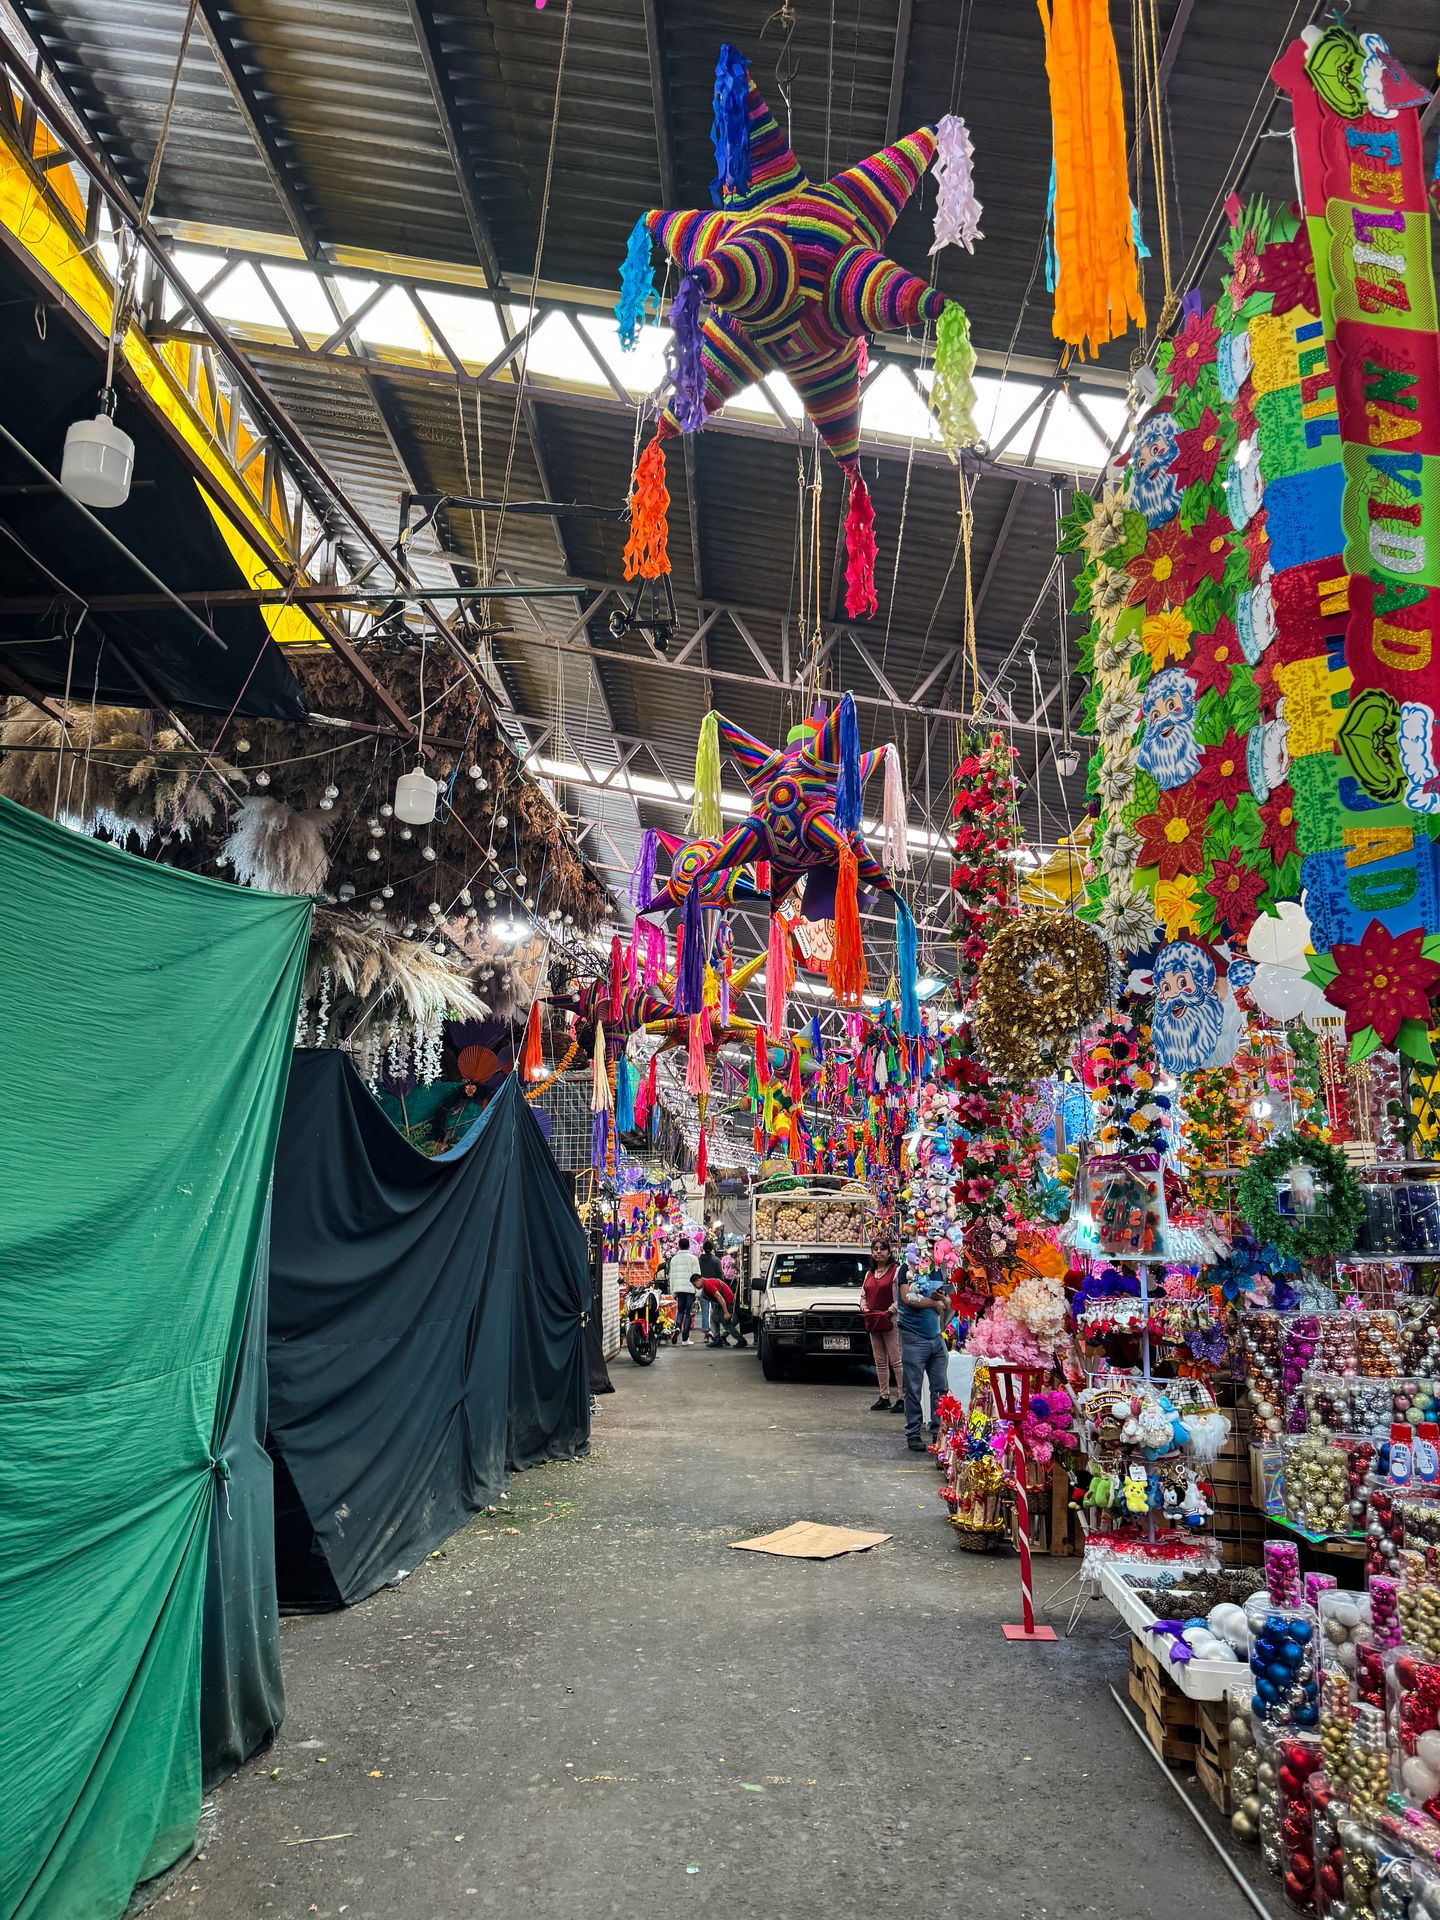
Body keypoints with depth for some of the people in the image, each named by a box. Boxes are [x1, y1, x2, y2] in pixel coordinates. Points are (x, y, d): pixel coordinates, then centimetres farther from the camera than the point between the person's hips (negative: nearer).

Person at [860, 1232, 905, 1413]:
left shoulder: (896, 1272, -6)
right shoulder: (869, 1274, 16)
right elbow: (863, 1295, 21)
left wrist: (889, 1311, -19)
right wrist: (864, 1308, 2)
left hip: (891, 1321, -7)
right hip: (873, 1323, 7)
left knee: (896, 1361, -7)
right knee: (880, 1362, 11)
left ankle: (902, 1398, -3)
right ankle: (884, 1398, 18)